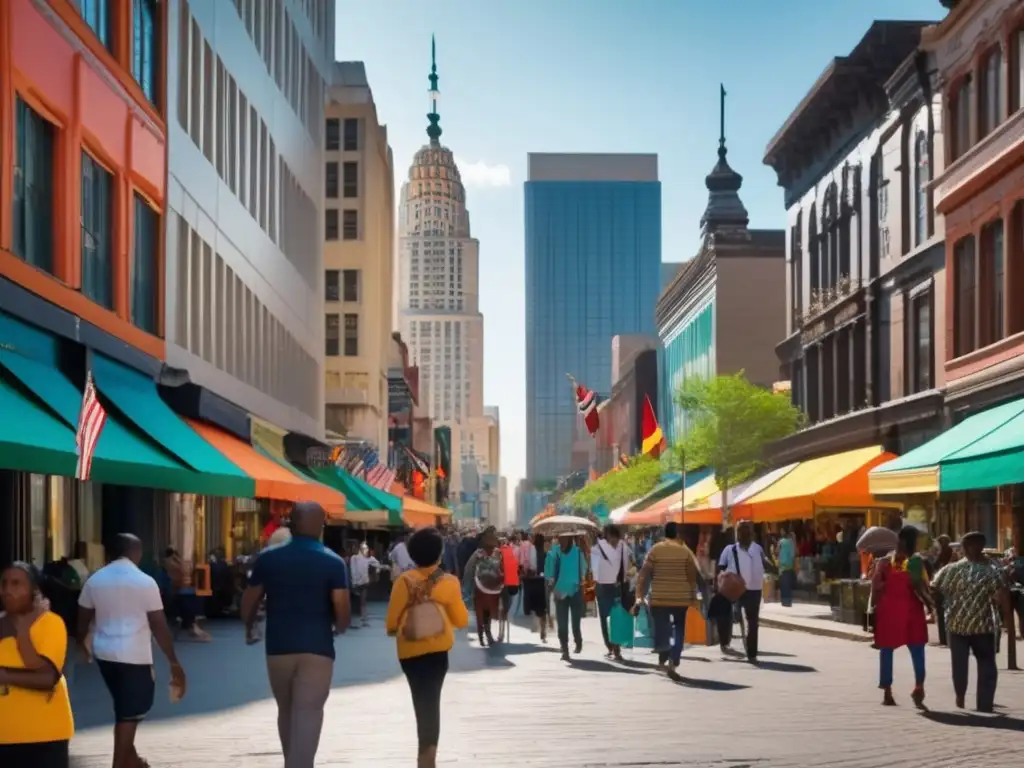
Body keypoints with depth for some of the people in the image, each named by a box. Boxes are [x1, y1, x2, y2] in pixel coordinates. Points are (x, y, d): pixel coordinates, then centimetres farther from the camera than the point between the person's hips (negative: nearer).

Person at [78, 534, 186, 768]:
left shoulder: (95, 580, 4)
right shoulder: (145, 582, -10)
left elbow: (83, 618, 11)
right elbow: (159, 627, -11)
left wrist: (81, 644, 31)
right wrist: (175, 664, -6)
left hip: (104, 652, 6)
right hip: (134, 656, -6)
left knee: (124, 709, 24)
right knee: (129, 713, 1)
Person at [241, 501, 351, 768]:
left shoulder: (267, 558, 0)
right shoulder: (333, 562, -6)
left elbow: (248, 603, 5)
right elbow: (343, 612, -10)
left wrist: (249, 629, 25)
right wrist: (337, 629, 12)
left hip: (278, 648, 3)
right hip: (316, 649, -3)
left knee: (286, 712, 20)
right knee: (308, 716, -4)